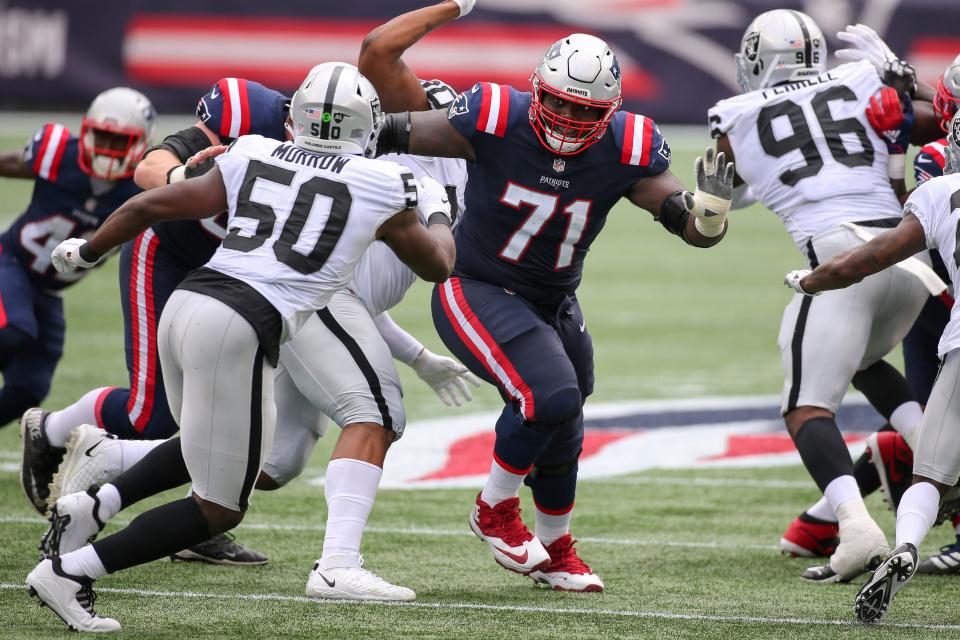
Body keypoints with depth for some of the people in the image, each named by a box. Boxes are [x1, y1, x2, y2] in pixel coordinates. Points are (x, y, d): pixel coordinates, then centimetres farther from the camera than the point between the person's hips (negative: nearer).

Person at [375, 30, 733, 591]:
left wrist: (712, 204, -35)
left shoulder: (626, 151, -15)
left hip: (553, 306, 5)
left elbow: (697, 230, -13)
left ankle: (555, 551, 42)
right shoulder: (495, 122, -25)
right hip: (476, 293, -5)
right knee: (550, 397, -25)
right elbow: (391, 133, -13)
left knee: (561, 439, 17)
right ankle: (496, 511, 0)